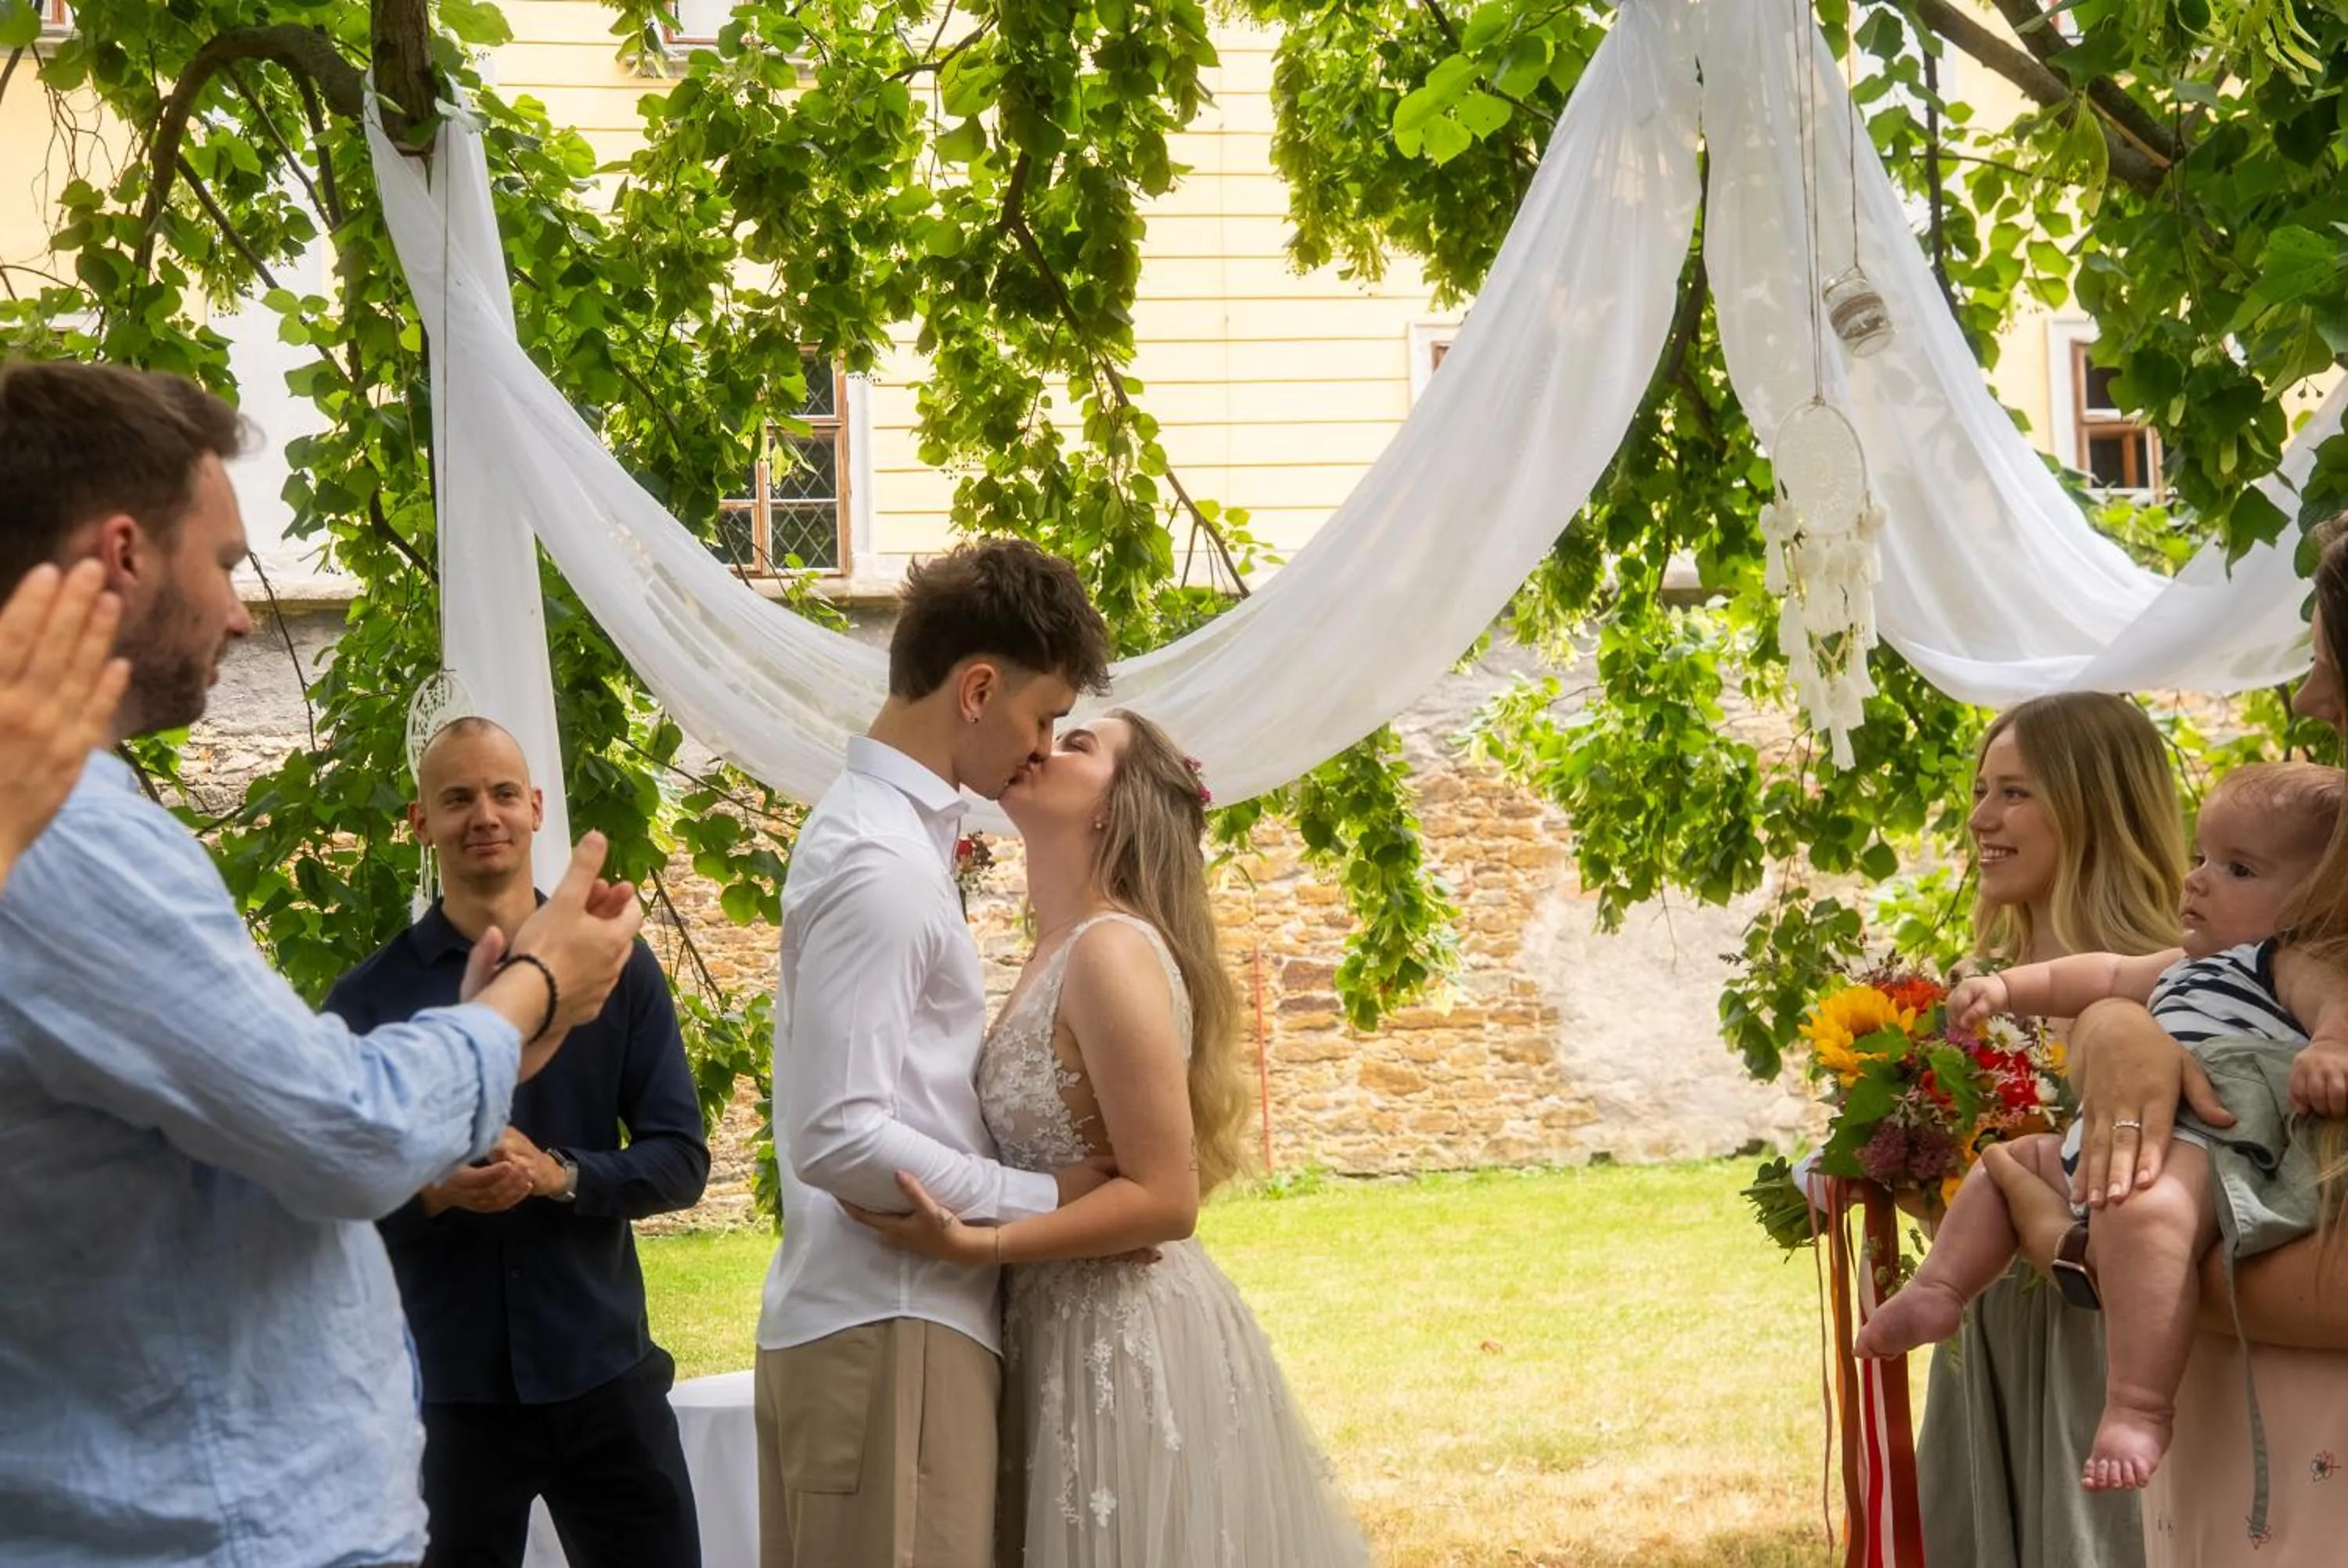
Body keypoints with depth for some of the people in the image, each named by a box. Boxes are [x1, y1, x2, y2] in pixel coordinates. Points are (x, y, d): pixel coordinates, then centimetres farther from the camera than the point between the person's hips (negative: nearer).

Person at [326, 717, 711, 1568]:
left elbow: (681, 1160, 2)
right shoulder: (370, 999, 1)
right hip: (445, 1386, -1)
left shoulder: (616, 966, 4)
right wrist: (432, 1192, -19)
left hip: (605, 1370, 1)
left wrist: (560, 1175, -15)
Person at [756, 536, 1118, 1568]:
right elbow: (840, 1139, -21)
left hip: (897, 1320, 10)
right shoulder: (879, 866, -16)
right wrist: (1048, 1201, -13)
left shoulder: (890, 833, 13)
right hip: (886, 1334, -10)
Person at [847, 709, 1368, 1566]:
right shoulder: (1058, 954, 9)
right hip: (1072, 1334, 9)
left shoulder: (1113, 952, -18)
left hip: (1129, 1343, -9)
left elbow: (1164, 1199, -21)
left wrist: (972, 1245, -24)